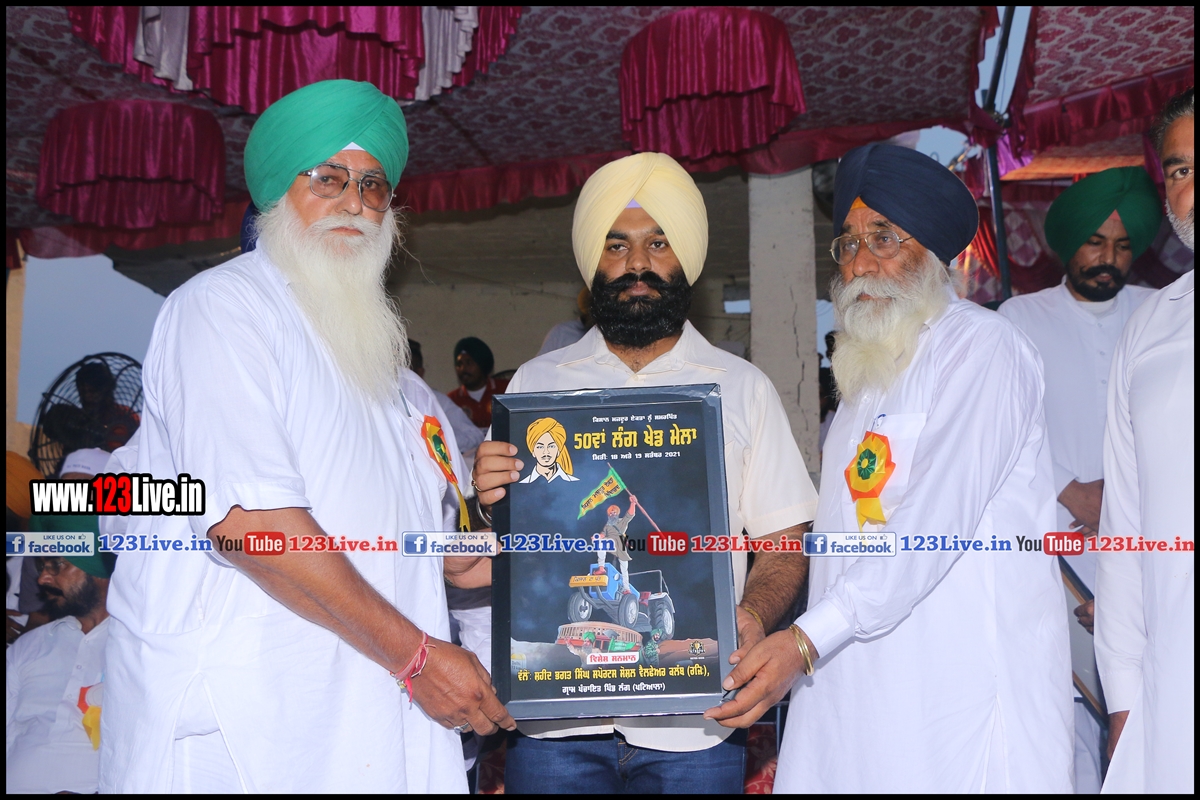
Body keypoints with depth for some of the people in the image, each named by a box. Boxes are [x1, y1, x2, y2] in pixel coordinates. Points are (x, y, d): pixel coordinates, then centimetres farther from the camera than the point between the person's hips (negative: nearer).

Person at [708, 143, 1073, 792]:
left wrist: (807, 638, -24)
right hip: (857, 670, 6)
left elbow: (934, 524, -18)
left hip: (965, 682, -6)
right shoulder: (867, 367, 20)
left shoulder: (981, 345, -6)